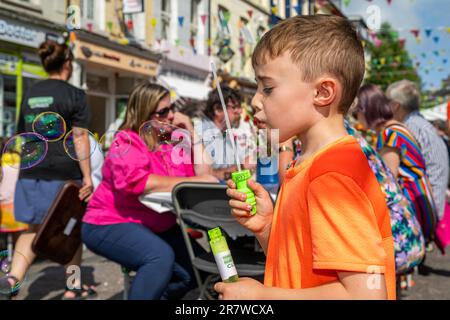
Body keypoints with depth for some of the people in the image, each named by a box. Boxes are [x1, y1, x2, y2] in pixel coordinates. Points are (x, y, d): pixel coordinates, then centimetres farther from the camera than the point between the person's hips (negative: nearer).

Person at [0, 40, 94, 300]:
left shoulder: (30, 95, 12)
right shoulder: (74, 95, -5)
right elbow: (79, 138, -10)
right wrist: (87, 177, -9)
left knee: (35, 227, 14)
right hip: (64, 173, -5)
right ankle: (73, 288, 19)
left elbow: (24, 136, 17)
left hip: (31, 171, 5)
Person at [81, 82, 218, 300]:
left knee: (196, 268, -9)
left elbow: (203, 173, 1)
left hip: (157, 226, 7)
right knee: (161, 256, -32)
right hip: (111, 223, -7)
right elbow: (137, 182, -29)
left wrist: (192, 133, -4)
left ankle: (155, 293, 14)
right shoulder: (127, 141, -11)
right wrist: (194, 181, -29)